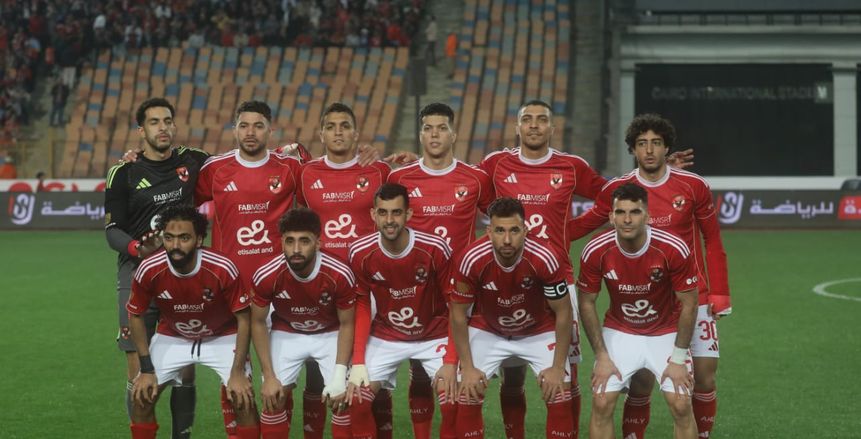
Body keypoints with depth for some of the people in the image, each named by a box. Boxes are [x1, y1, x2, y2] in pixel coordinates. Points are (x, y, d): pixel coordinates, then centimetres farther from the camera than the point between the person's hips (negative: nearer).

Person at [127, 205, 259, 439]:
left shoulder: (223, 269, -31)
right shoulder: (149, 271, -26)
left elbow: (243, 319, -18)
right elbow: (136, 316, -7)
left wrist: (238, 372, -20)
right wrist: (147, 369, -9)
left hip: (222, 338, -2)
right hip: (171, 337, 2)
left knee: (244, 398, -17)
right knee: (143, 395, -9)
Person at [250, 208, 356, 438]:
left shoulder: (340, 275, -29)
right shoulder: (266, 276, -27)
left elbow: (346, 324, -13)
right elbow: (258, 323, -11)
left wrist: (340, 374, -21)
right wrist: (269, 376, -14)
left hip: (329, 334, 0)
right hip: (286, 334, 0)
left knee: (343, 395, -12)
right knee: (273, 397, -11)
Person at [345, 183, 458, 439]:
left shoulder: (435, 249, -23)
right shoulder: (361, 253, -17)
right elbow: (362, 307, -5)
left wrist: (451, 361, -18)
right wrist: (358, 362, -13)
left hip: (434, 337, -2)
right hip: (384, 338, 2)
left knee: (454, 404, -16)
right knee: (357, 400, -12)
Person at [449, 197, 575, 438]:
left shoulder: (543, 260, -32)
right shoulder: (472, 261, -30)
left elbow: (563, 313, -17)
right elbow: (458, 314, -14)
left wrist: (558, 367, -16)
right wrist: (468, 367, -14)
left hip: (539, 331, 0)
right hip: (486, 331, 0)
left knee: (560, 396, -10)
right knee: (467, 397, -9)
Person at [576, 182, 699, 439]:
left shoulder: (674, 249, -25)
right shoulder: (595, 251, -20)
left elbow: (688, 304, -13)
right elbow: (587, 303, -5)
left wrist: (679, 358, -12)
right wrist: (601, 356, -8)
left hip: (666, 333, -1)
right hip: (619, 332, 1)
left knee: (681, 405, -11)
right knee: (601, 403, -10)